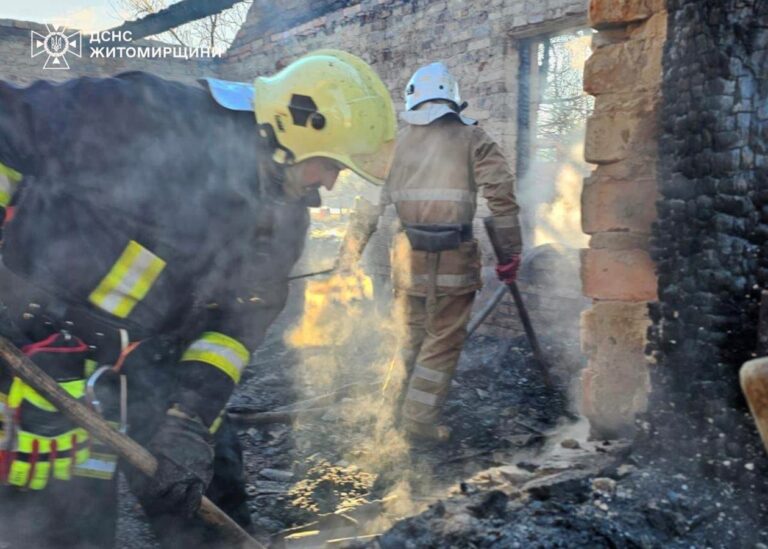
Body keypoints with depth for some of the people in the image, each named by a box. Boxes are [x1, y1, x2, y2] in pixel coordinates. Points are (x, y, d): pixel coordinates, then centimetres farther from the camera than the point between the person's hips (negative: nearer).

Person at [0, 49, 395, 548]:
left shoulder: (284, 218, -2)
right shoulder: (145, 119, -23)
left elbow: (243, 315, -2)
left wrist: (192, 412, -11)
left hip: (156, 365, 7)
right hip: (49, 352, -6)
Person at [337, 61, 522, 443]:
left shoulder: (397, 142, 9)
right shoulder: (471, 138, 3)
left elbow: (369, 204, 5)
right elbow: (501, 193, -6)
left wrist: (347, 260, 8)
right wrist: (510, 253, -1)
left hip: (409, 254, 3)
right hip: (455, 257, -3)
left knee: (411, 335, 20)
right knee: (444, 341, 10)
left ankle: (395, 409, 29)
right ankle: (420, 419, 13)